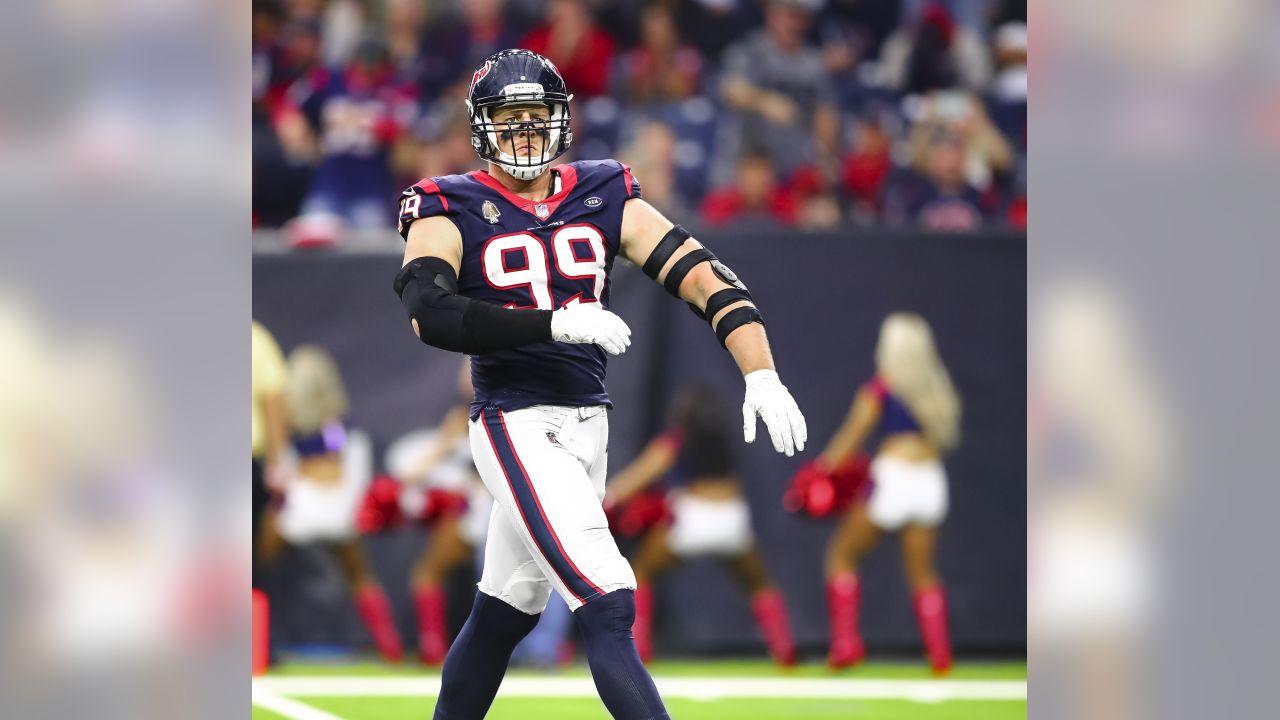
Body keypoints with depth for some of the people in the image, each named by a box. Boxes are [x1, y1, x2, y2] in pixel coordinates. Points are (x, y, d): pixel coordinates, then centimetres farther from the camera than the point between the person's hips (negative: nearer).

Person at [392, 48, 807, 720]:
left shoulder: (604, 197, 7)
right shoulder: (452, 211, -4)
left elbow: (702, 274, -2)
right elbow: (430, 313, -22)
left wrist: (760, 374, -16)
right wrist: (556, 322, -27)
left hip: (589, 424, 5)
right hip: (518, 428, -5)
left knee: (504, 614, 16)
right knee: (608, 608, -17)